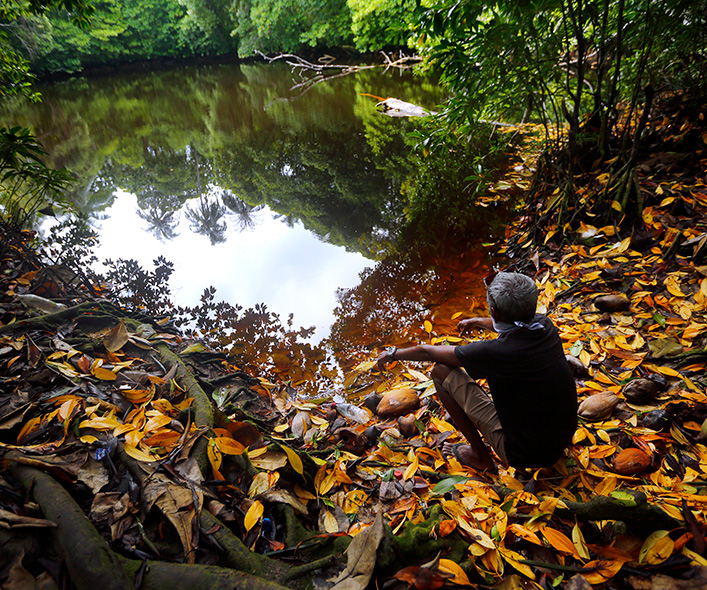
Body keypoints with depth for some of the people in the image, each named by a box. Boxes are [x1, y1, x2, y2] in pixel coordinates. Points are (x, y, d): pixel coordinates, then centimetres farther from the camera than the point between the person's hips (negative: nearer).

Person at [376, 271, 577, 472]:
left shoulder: (495, 353, -29)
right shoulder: (545, 325, -11)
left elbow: (427, 352, -11)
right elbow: (512, 323, 18)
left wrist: (393, 353, 8)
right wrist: (477, 321, 35)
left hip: (525, 454, -7)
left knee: (441, 370, -6)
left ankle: (480, 456, 10)